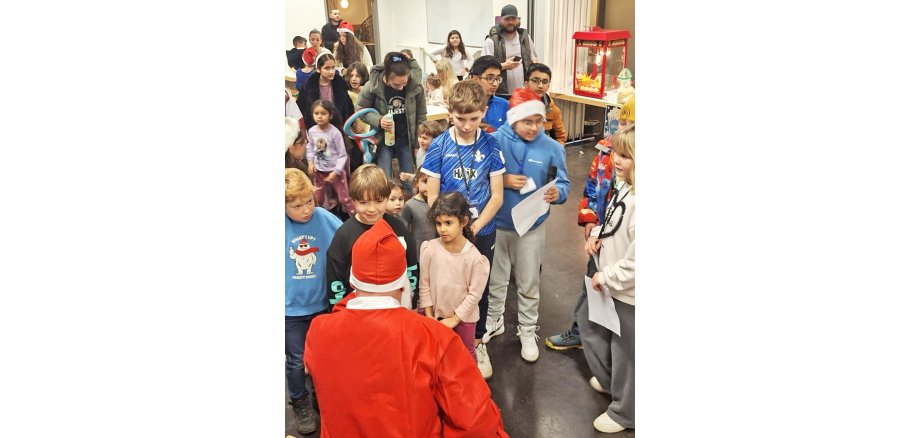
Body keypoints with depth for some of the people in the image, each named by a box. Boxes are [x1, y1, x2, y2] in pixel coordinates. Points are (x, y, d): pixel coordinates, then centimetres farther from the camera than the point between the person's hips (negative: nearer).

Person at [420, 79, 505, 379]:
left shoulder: (490, 146, -7)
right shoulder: (439, 146, -7)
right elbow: (432, 197, -6)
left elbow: (496, 196, -6)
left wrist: (475, 227, -16)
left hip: (482, 231, 1)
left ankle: (477, 344, 33)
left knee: (479, 288, 14)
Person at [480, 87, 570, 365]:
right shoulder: (495, 141, -11)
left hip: (532, 226, 0)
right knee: (495, 279, 18)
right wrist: (503, 181, -21)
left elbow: (563, 184, -3)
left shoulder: (552, 148, -7)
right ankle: (493, 321, 40)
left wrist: (557, 193, -26)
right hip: (497, 224, 0)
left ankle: (528, 331, 32)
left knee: (529, 282, 13)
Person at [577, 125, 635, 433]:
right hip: (607, 282, 10)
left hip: (628, 293, -10)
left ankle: (624, 413, 36)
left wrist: (606, 278, -18)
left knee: (625, 353, 11)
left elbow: (634, 264, -32)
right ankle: (607, 378, 54)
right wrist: (595, 235, -3)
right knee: (589, 324, 29)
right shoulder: (623, 186, -2)